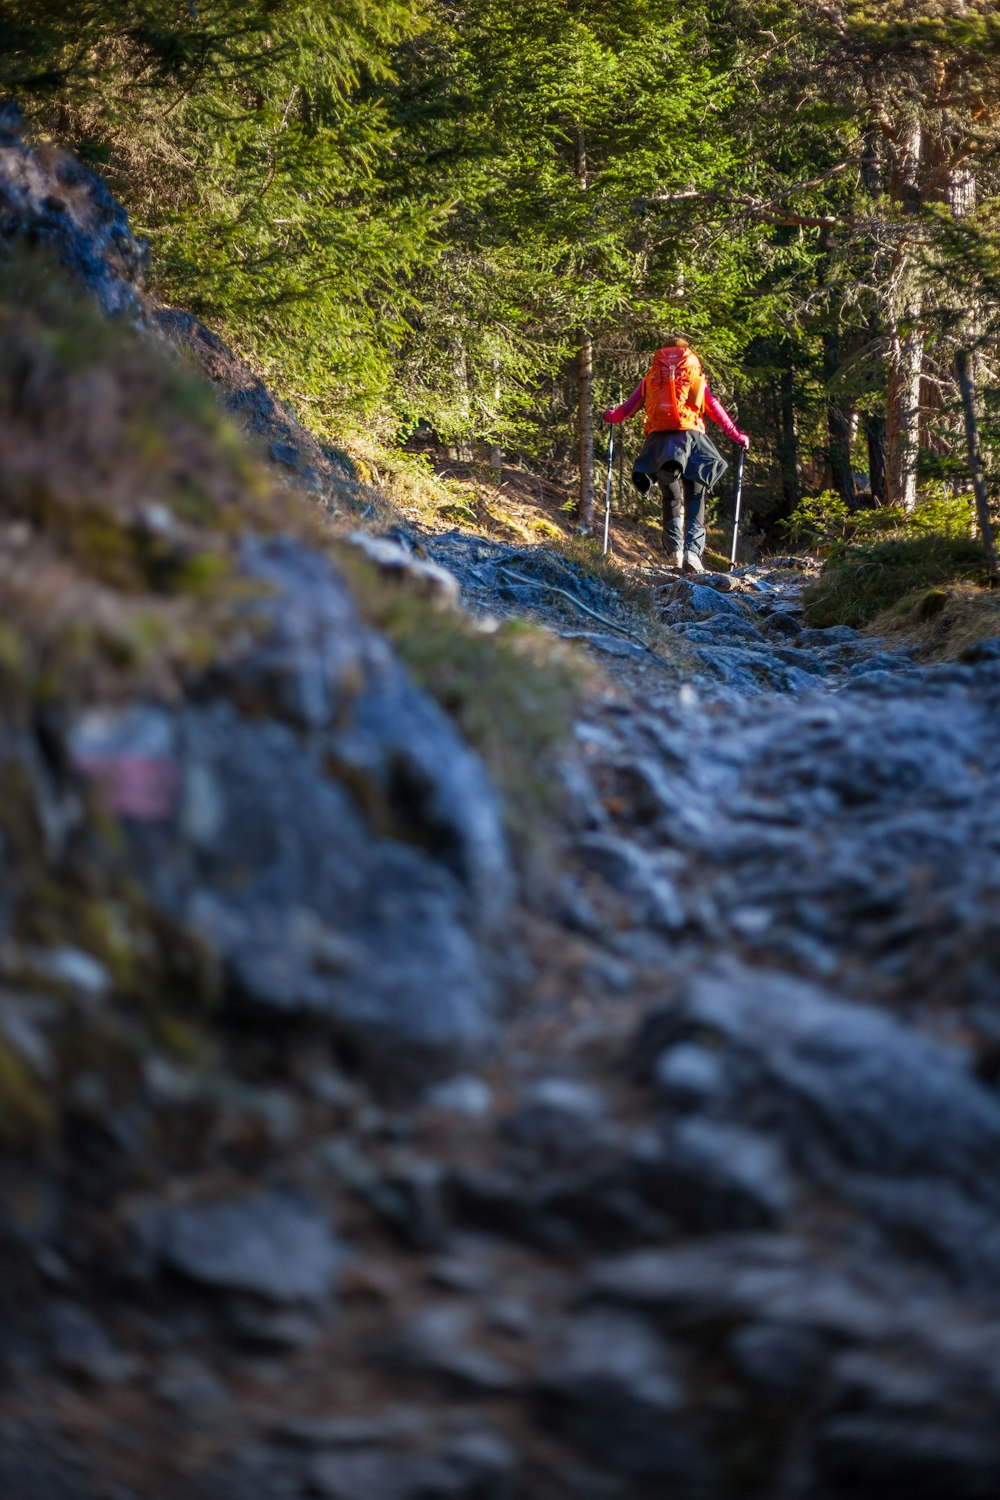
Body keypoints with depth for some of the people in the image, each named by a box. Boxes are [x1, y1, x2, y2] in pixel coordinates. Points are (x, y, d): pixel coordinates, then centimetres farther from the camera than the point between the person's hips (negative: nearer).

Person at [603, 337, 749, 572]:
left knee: (671, 498, 13)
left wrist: (611, 415, 42)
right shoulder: (696, 376, 19)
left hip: (659, 439, 1)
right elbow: (716, 409, 14)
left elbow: (629, 407, 22)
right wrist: (737, 436, 19)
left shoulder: (651, 376, 21)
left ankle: (675, 548, -4)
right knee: (695, 500, 2)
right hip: (690, 437, -1)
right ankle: (693, 549, -16)